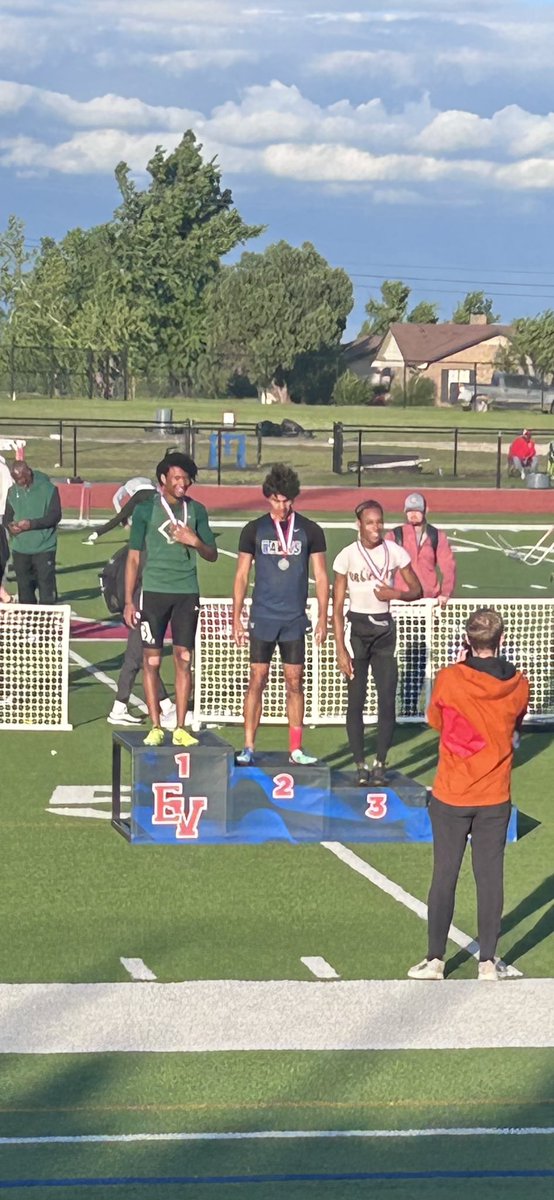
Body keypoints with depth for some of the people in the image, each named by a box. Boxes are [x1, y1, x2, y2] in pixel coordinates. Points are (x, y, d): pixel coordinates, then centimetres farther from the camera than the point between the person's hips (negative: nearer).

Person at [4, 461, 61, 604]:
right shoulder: (13, 491, 8)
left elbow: (55, 516, -10)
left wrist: (31, 524, -20)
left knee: (46, 584, -8)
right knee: (24, 586, 10)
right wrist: (10, 525, -10)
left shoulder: (48, 489, -7)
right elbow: (7, 516, 14)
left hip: (44, 548, -5)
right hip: (20, 548, 5)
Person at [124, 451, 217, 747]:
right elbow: (134, 557, 3)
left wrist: (196, 542, -9)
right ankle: (155, 727, 6)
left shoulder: (196, 510, 9)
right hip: (154, 592, -2)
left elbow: (212, 555, 13)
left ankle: (180, 728, 6)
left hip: (187, 592, 2)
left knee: (184, 659, 2)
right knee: (151, 660, -1)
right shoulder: (146, 509, 1)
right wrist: (129, 601, -1)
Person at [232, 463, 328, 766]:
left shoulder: (310, 531, 3)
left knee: (294, 683, 3)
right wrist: (236, 618, 1)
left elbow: (320, 577, 6)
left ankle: (296, 749, 9)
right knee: (257, 680, -2)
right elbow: (241, 575, 6)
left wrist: (323, 618, 1)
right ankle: (248, 747, 1)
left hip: (295, 619, 1)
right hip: (262, 618, -1)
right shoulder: (254, 530, 3)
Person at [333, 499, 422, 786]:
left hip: (384, 628, 2)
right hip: (356, 628, -2)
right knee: (356, 700, -1)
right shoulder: (347, 556, -8)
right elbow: (337, 608, -5)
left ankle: (380, 763, 8)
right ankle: (360, 765, 8)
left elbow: (417, 590, 7)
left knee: (388, 700, -3)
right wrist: (340, 650, -11)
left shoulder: (395, 552, -3)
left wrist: (395, 594, -16)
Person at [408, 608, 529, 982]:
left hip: (451, 797, -1)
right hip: (496, 798, 1)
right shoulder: (518, 685, -6)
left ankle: (435, 960, 11)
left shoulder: (449, 680, -13)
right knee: (490, 877, 8)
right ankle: (489, 962, 12)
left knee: (445, 877, 7)